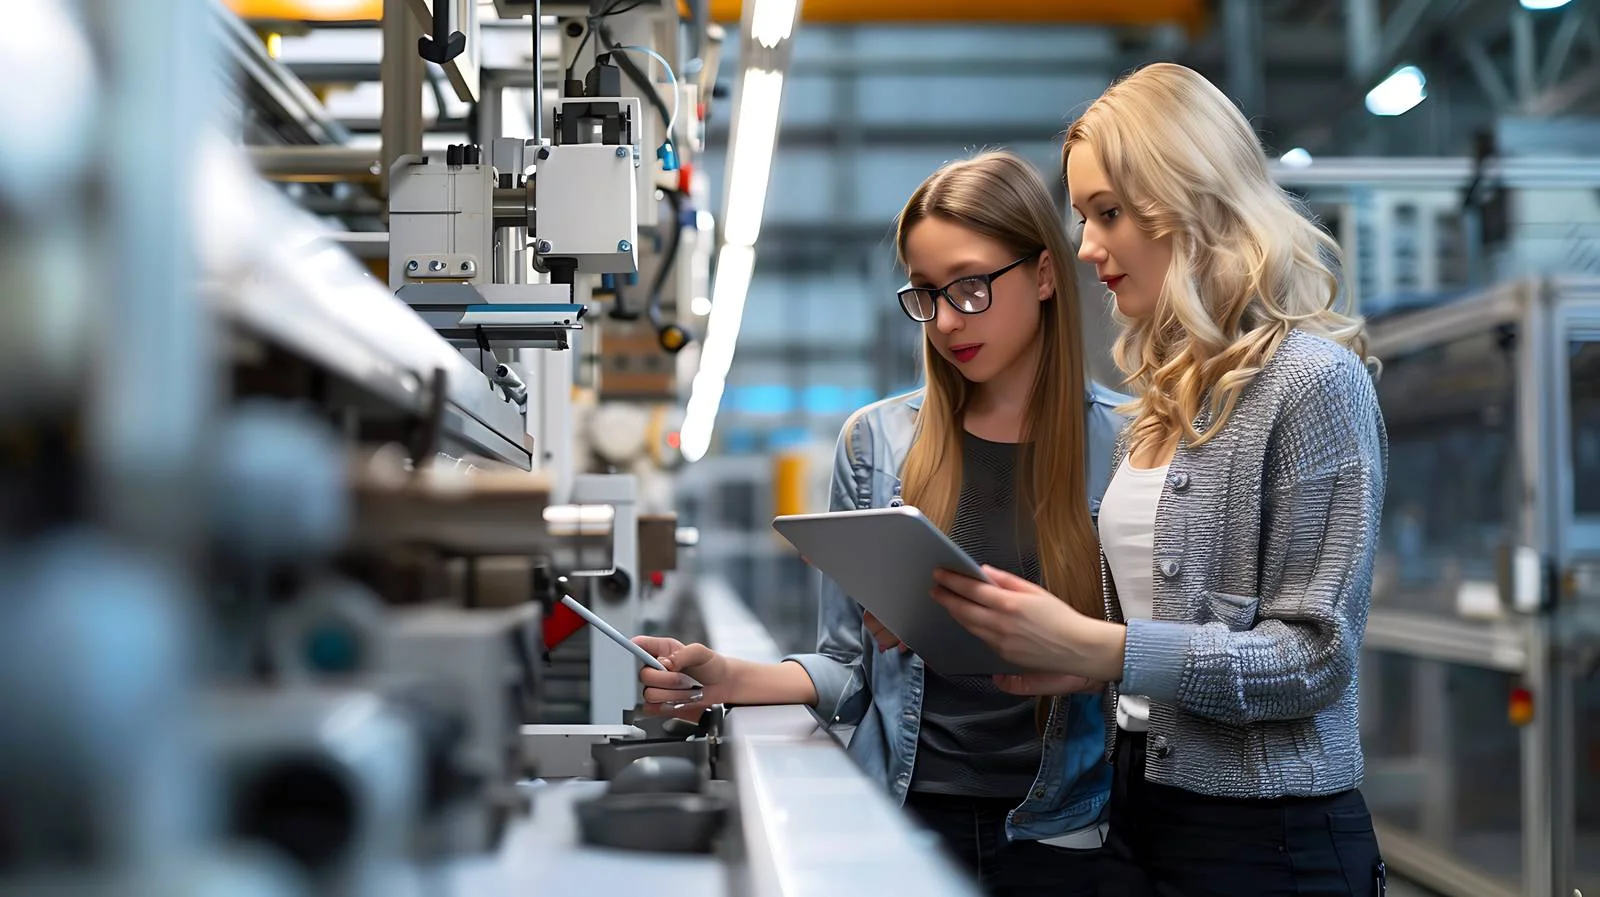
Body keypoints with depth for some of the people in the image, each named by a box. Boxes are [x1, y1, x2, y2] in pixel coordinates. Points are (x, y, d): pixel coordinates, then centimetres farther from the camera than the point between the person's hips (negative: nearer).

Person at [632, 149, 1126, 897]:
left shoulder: (1127, 444, -4)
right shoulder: (876, 443, 2)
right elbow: (849, 669, 4)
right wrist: (730, 681, -11)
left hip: (1060, 831, -1)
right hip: (906, 816, 2)